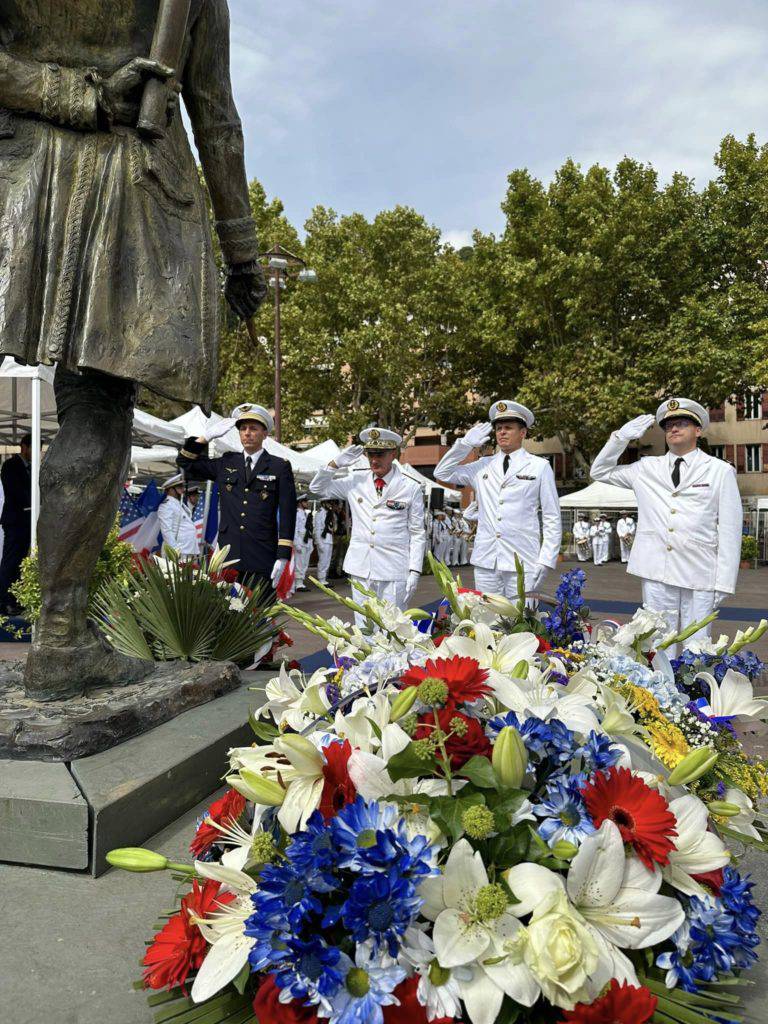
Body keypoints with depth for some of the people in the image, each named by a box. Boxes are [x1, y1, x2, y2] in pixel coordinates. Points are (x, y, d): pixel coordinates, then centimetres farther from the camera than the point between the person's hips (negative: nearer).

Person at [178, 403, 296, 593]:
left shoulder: (280, 467, 3)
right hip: (228, 556, 3)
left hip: (262, 560, -3)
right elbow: (185, 462, 20)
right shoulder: (226, 463, 15)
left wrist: (283, 556, -9)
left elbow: (287, 513, -2)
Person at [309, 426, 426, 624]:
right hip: (360, 568, 3)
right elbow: (317, 488, 13)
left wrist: (414, 571, -5)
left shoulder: (410, 488, 0)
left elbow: (417, 533, 2)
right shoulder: (356, 481, 7)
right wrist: (336, 463, -2)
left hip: (394, 571, -3)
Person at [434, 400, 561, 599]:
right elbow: (442, 473, 16)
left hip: (522, 562, -3)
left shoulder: (539, 467, 4)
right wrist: (465, 444, 4)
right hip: (485, 561, 3)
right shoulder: (483, 466, 14)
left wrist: (545, 562, -6)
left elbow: (552, 519, 2)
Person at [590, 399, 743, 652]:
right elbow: (600, 471, 20)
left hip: (699, 575, -2)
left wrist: (724, 582, -4)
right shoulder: (647, 468, 13)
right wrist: (622, 437, 6)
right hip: (656, 573, 2)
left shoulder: (720, 471, 5)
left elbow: (729, 530, 2)